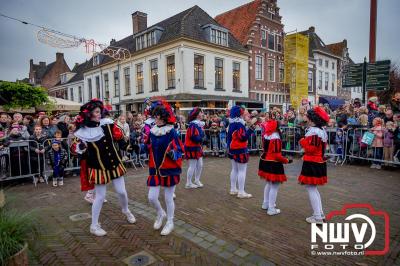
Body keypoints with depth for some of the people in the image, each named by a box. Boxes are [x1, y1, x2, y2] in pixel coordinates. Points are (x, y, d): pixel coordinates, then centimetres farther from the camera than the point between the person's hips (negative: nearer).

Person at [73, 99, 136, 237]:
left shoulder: (107, 123, -5)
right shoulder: (83, 132, -12)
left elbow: (119, 135, 8)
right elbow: (79, 151, -4)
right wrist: (80, 147, -23)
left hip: (114, 163, 3)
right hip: (98, 167, -3)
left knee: (122, 191, 10)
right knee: (100, 196, 4)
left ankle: (126, 211, 41)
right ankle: (94, 225, 25)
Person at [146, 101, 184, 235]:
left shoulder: (172, 132, -12)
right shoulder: (152, 132, 2)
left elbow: (181, 150, -9)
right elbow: (148, 149, 14)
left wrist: (173, 154, -28)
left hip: (170, 169, -4)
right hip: (155, 169, 4)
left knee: (168, 198, 7)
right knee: (152, 198, 5)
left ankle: (170, 223, 30)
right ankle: (160, 214, 37)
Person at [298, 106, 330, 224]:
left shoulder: (312, 131, -19)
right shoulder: (322, 131, 13)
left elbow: (310, 149, -23)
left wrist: (302, 141, -8)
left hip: (312, 164, -10)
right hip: (320, 162, 10)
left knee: (311, 189, -1)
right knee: (314, 188, 19)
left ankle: (317, 217, 4)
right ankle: (320, 213, 26)